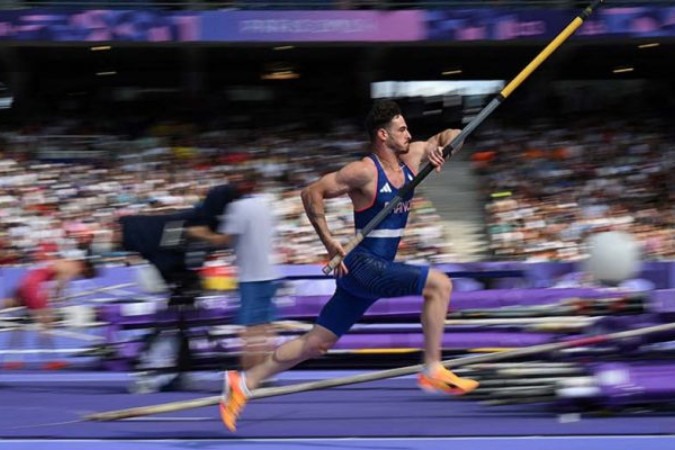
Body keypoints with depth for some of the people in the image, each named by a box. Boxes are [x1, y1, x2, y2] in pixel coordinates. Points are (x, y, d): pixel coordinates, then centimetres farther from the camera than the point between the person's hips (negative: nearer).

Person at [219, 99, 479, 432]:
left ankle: (243, 383, 14)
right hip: (362, 265, -8)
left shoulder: (411, 157, 8)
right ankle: (433, 371, -14)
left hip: (376, 270, 8)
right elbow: (311, 193, -12)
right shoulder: (365, 172, -14)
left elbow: (450, 136, 17)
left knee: (318, 343, 10)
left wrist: (440, 147, -6)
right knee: (439, 284, -19)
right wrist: (328, 240, -16)